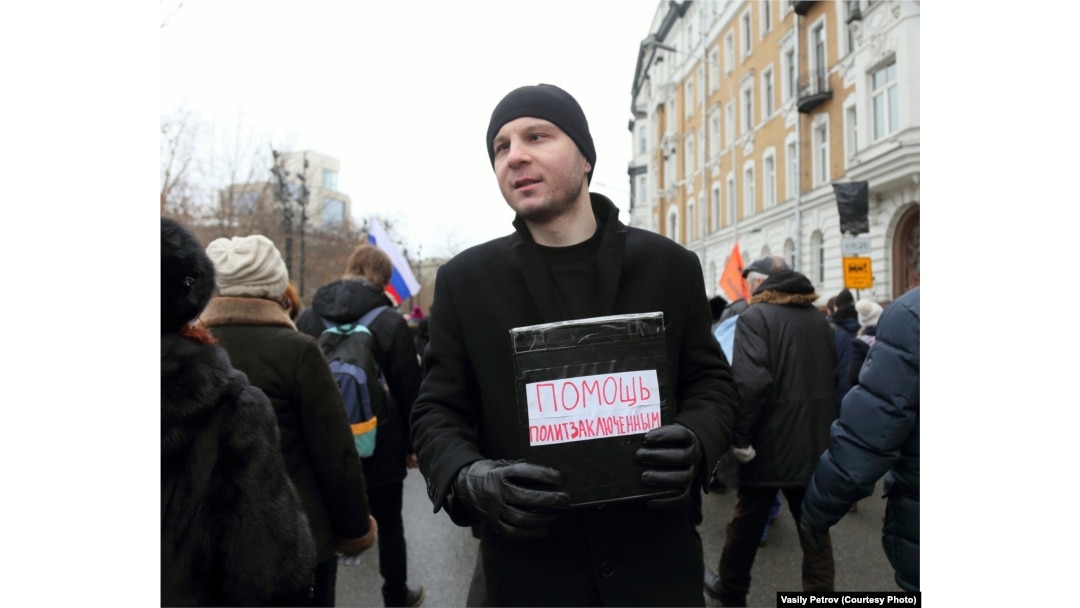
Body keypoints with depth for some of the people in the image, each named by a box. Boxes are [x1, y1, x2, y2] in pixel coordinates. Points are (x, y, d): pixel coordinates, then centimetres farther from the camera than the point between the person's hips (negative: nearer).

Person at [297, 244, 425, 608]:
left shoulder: (307, 318, -2)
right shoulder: (390, 322, -13)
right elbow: (410, 389, -9)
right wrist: (413, 443, 2)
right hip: (380, 447, -2)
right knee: (389, 524, 15)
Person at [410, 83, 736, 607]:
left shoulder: (670, 265, 0)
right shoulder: (464, 280, -1)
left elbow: (711, 382, 6)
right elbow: (437, 414, 1)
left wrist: (694, 442, -16)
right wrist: (471, 480, -20)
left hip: (655, 556, 1)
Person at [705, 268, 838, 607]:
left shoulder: (756, 316, -9)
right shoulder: (820, 321, 11)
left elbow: (751, 381, -23)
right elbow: (834, 380, 16)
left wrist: (741, 438, -16)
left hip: (770, 443, -4)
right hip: (815, 443, 5)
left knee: (746, 524, 13)